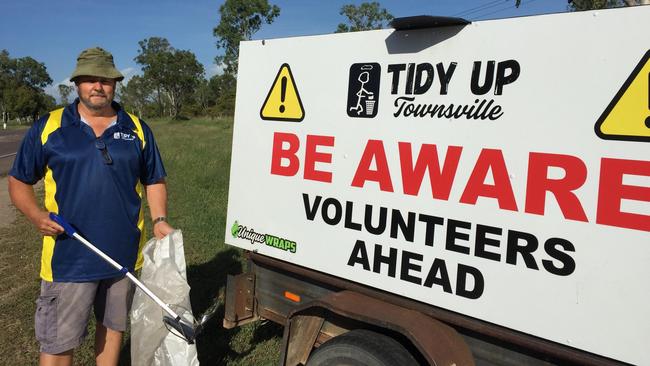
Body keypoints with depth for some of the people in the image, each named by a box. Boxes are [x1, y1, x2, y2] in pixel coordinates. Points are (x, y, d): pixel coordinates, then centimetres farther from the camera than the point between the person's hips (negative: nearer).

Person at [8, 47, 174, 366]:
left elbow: (154, 181, 10)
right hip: (68, 257, -2)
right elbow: (18, 181, 5)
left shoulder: (137, 129, 5)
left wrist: (160, 220, -6)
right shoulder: (48, 127, -1)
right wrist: (35, 214, -14)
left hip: (125, 254, 2)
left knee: (113, 325, 19)